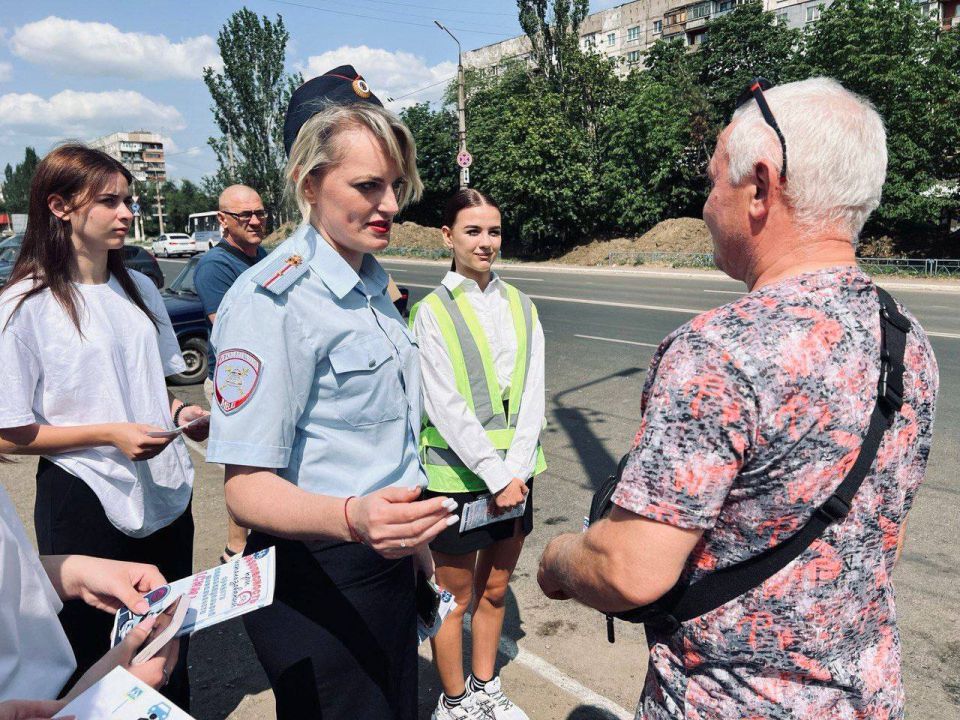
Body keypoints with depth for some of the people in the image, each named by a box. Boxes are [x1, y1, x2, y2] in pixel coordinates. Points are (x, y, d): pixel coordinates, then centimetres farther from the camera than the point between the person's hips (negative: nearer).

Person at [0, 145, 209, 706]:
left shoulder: (140, 290, 7)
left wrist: (182, 413, -4)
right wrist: (110, 434, -21)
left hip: (166, 495, 5)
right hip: (86, 506, -5)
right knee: (98, 660, 13)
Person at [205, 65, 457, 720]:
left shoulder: (372, 285, 7)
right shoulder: (273, 298, -21)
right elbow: (248, 487, -24)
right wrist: (351, 517, -42)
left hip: (388, 563, 8)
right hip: (315, 585, -8)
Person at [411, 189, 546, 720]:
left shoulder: (519, 306, 5)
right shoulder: (431, 312, -10)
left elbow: (532, 394, 1)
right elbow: (446, 409, -15)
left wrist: (517, 469, -9)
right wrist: (496, 476, -16)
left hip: (515, 474, 5)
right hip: (457, 477, -5)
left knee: (495, 589, 19)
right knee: (457, 599, 11)